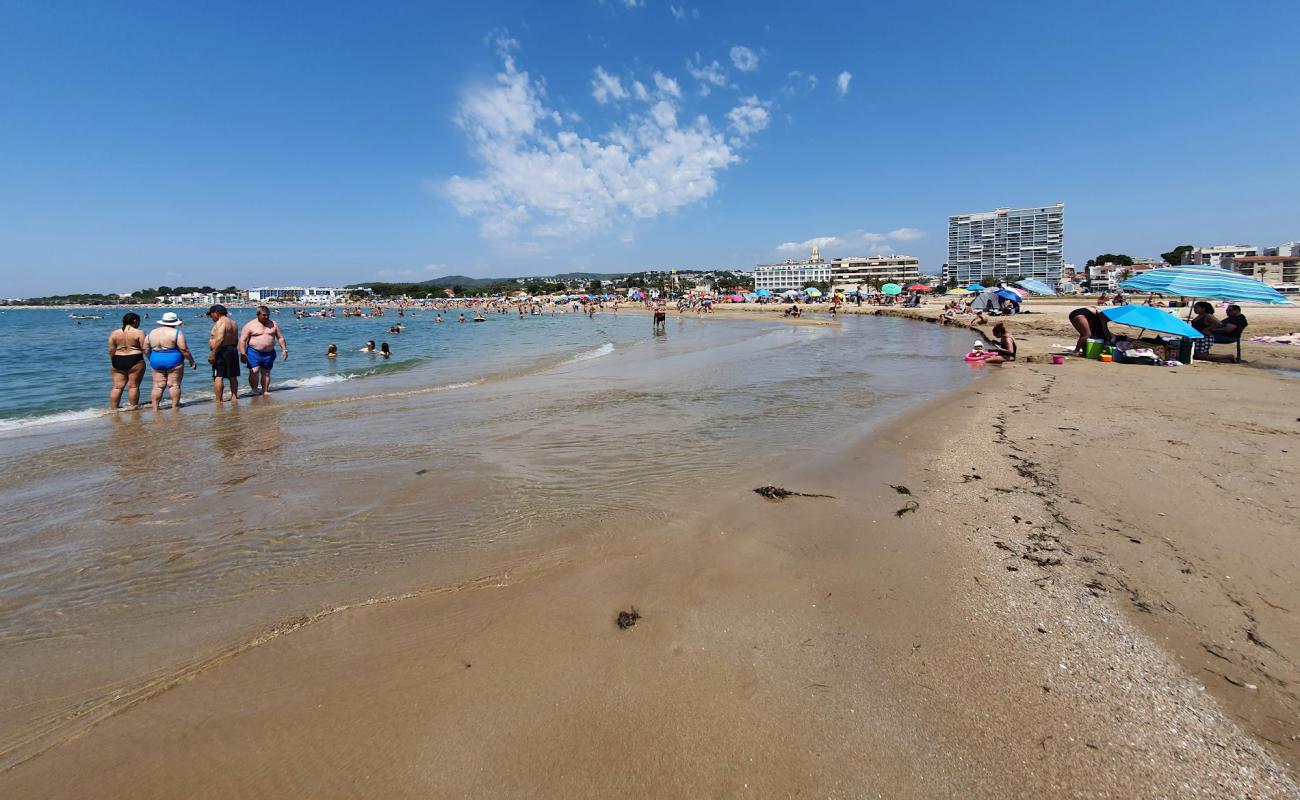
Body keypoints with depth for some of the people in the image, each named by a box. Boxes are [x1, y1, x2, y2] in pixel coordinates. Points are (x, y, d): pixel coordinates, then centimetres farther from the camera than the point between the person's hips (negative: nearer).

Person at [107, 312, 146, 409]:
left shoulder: (114, 333, 6)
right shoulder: (139, 333, -6)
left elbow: (111, 350, 6)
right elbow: (145, 349, -8)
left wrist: (113, 362, 17)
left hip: (118, 361, 4)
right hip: (135, 361, -4)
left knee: (117, 386, 8)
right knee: (133, 386, 1)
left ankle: (113, 409, 10)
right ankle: (133, 408, 5)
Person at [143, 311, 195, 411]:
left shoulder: (152, 333, 9)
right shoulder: (177, 333, -8)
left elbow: (145, 349, 12)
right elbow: (184, 349, -13)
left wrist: (151, 360, 24)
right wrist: (191, 361, -4)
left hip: (156, 361, 5)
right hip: (173, 361, -5)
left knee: (158, 386, 8)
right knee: (174, 385, 0)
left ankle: (155, 407, 8)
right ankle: (175, 406, 2)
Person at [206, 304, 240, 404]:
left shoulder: (220, 323, -14)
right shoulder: (233, 322, 15)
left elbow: (219, 339, -23)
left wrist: (213, 354, -21)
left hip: (222, 351, -10)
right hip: (233, 350, 10)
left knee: (218, 377, -7)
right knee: (232, 376, 15)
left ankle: (219, 400, -8)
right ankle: (234, 397, 22)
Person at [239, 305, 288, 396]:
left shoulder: (273, 324, 8)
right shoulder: (250, 325, -3)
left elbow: (280, 337, 14)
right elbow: (242, 340, -6)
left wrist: (284, 349, 4)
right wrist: (243, 354, -15)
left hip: (269, 353, 3)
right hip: (254, 352, -3)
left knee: (266, 373, 7)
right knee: (254, 371, -17)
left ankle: (265, 392, 15)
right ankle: (255, 390, -2)